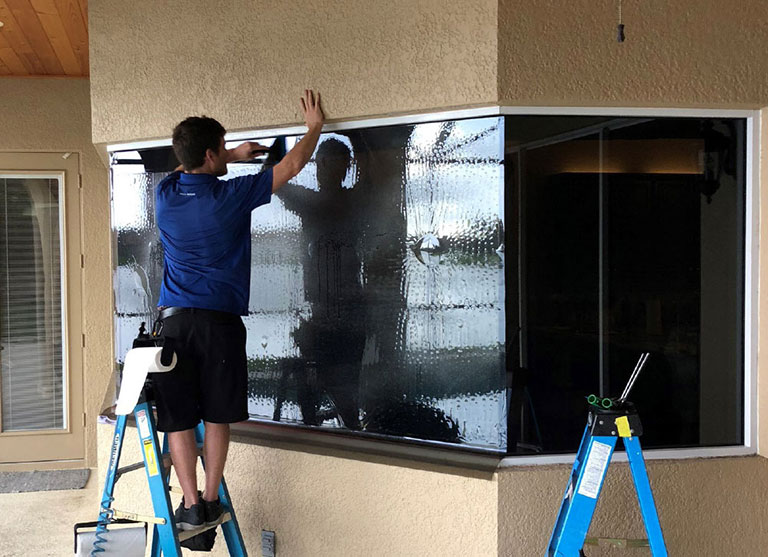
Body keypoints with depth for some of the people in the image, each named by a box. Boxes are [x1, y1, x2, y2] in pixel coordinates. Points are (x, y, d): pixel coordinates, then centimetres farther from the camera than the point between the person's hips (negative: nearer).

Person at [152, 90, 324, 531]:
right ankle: (211, 503, 15)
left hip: (173, 318, 3)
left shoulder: (166, 194, 4)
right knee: (217, 416, 9)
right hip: (220, 320, -3)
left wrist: (233, 156, 37)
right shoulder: (230, 196, -7)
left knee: (178, 418, 7)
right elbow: (293, 165, 4)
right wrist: (315, 125, 20)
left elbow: (187, 170, 31)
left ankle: (191, 507, 8)